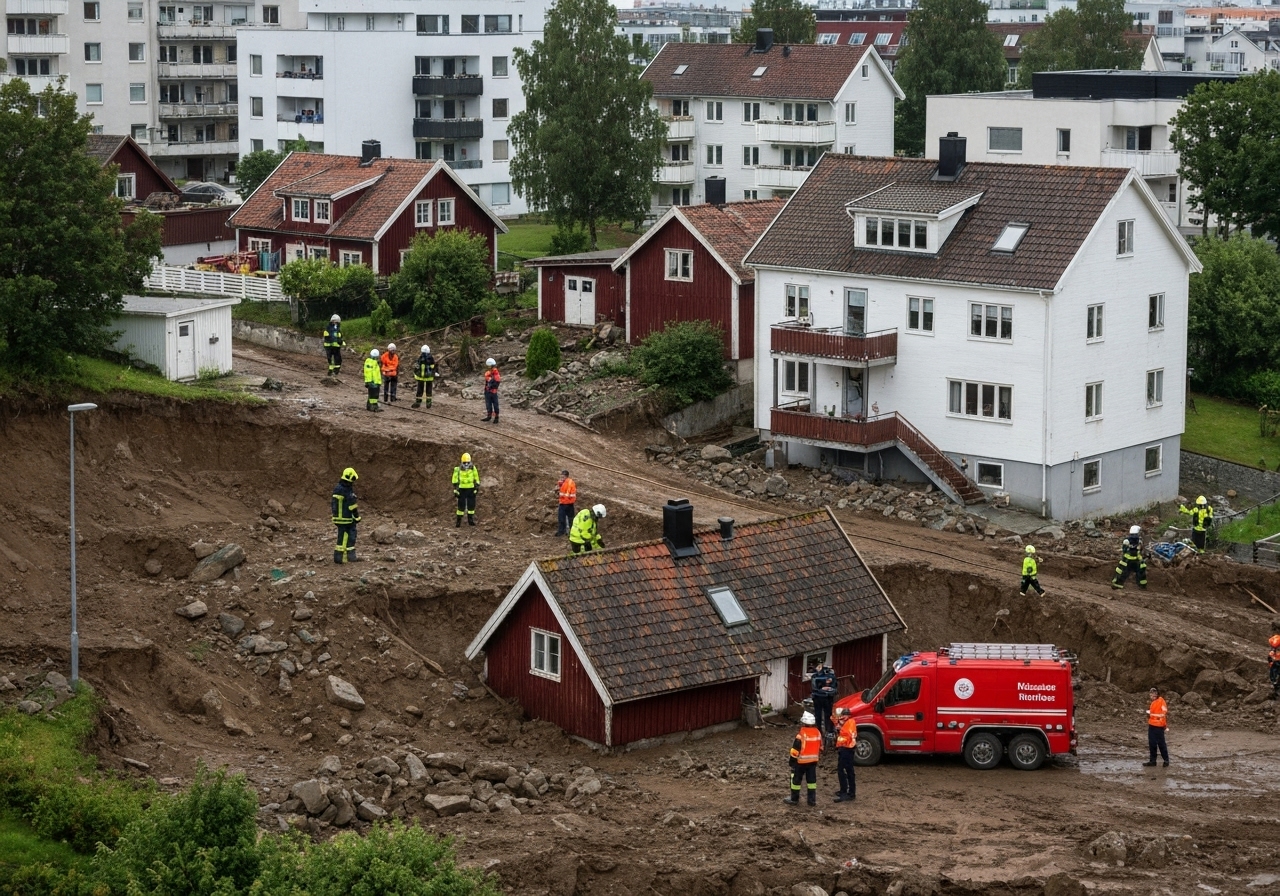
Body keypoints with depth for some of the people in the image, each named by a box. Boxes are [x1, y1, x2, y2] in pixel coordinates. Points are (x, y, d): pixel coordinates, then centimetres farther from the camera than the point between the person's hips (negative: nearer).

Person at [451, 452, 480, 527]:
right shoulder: (458, 470, -10)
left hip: (471, 489, 2)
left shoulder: (473, 468, -5)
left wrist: (477, 487, 6)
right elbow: (455, 480, -3)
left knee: (471, 505, 5)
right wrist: (455, 490, -5)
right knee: (461, 506, -3)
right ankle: (458, 521, 5)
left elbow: (476, 478, 6)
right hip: (462, 489, -2)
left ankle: (470, 520, 17)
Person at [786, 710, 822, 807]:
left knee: (796, 780, 9)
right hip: (813, 761, 5)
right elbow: (820, 748, 10)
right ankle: (812, 800, 15)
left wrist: (792, 761, -6)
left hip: (801, 762, -5)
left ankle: (794, 799, 17)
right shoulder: (818, 733, -2)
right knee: (812, 780, 13)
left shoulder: (801, 735, -22)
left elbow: (795, 750, -17)